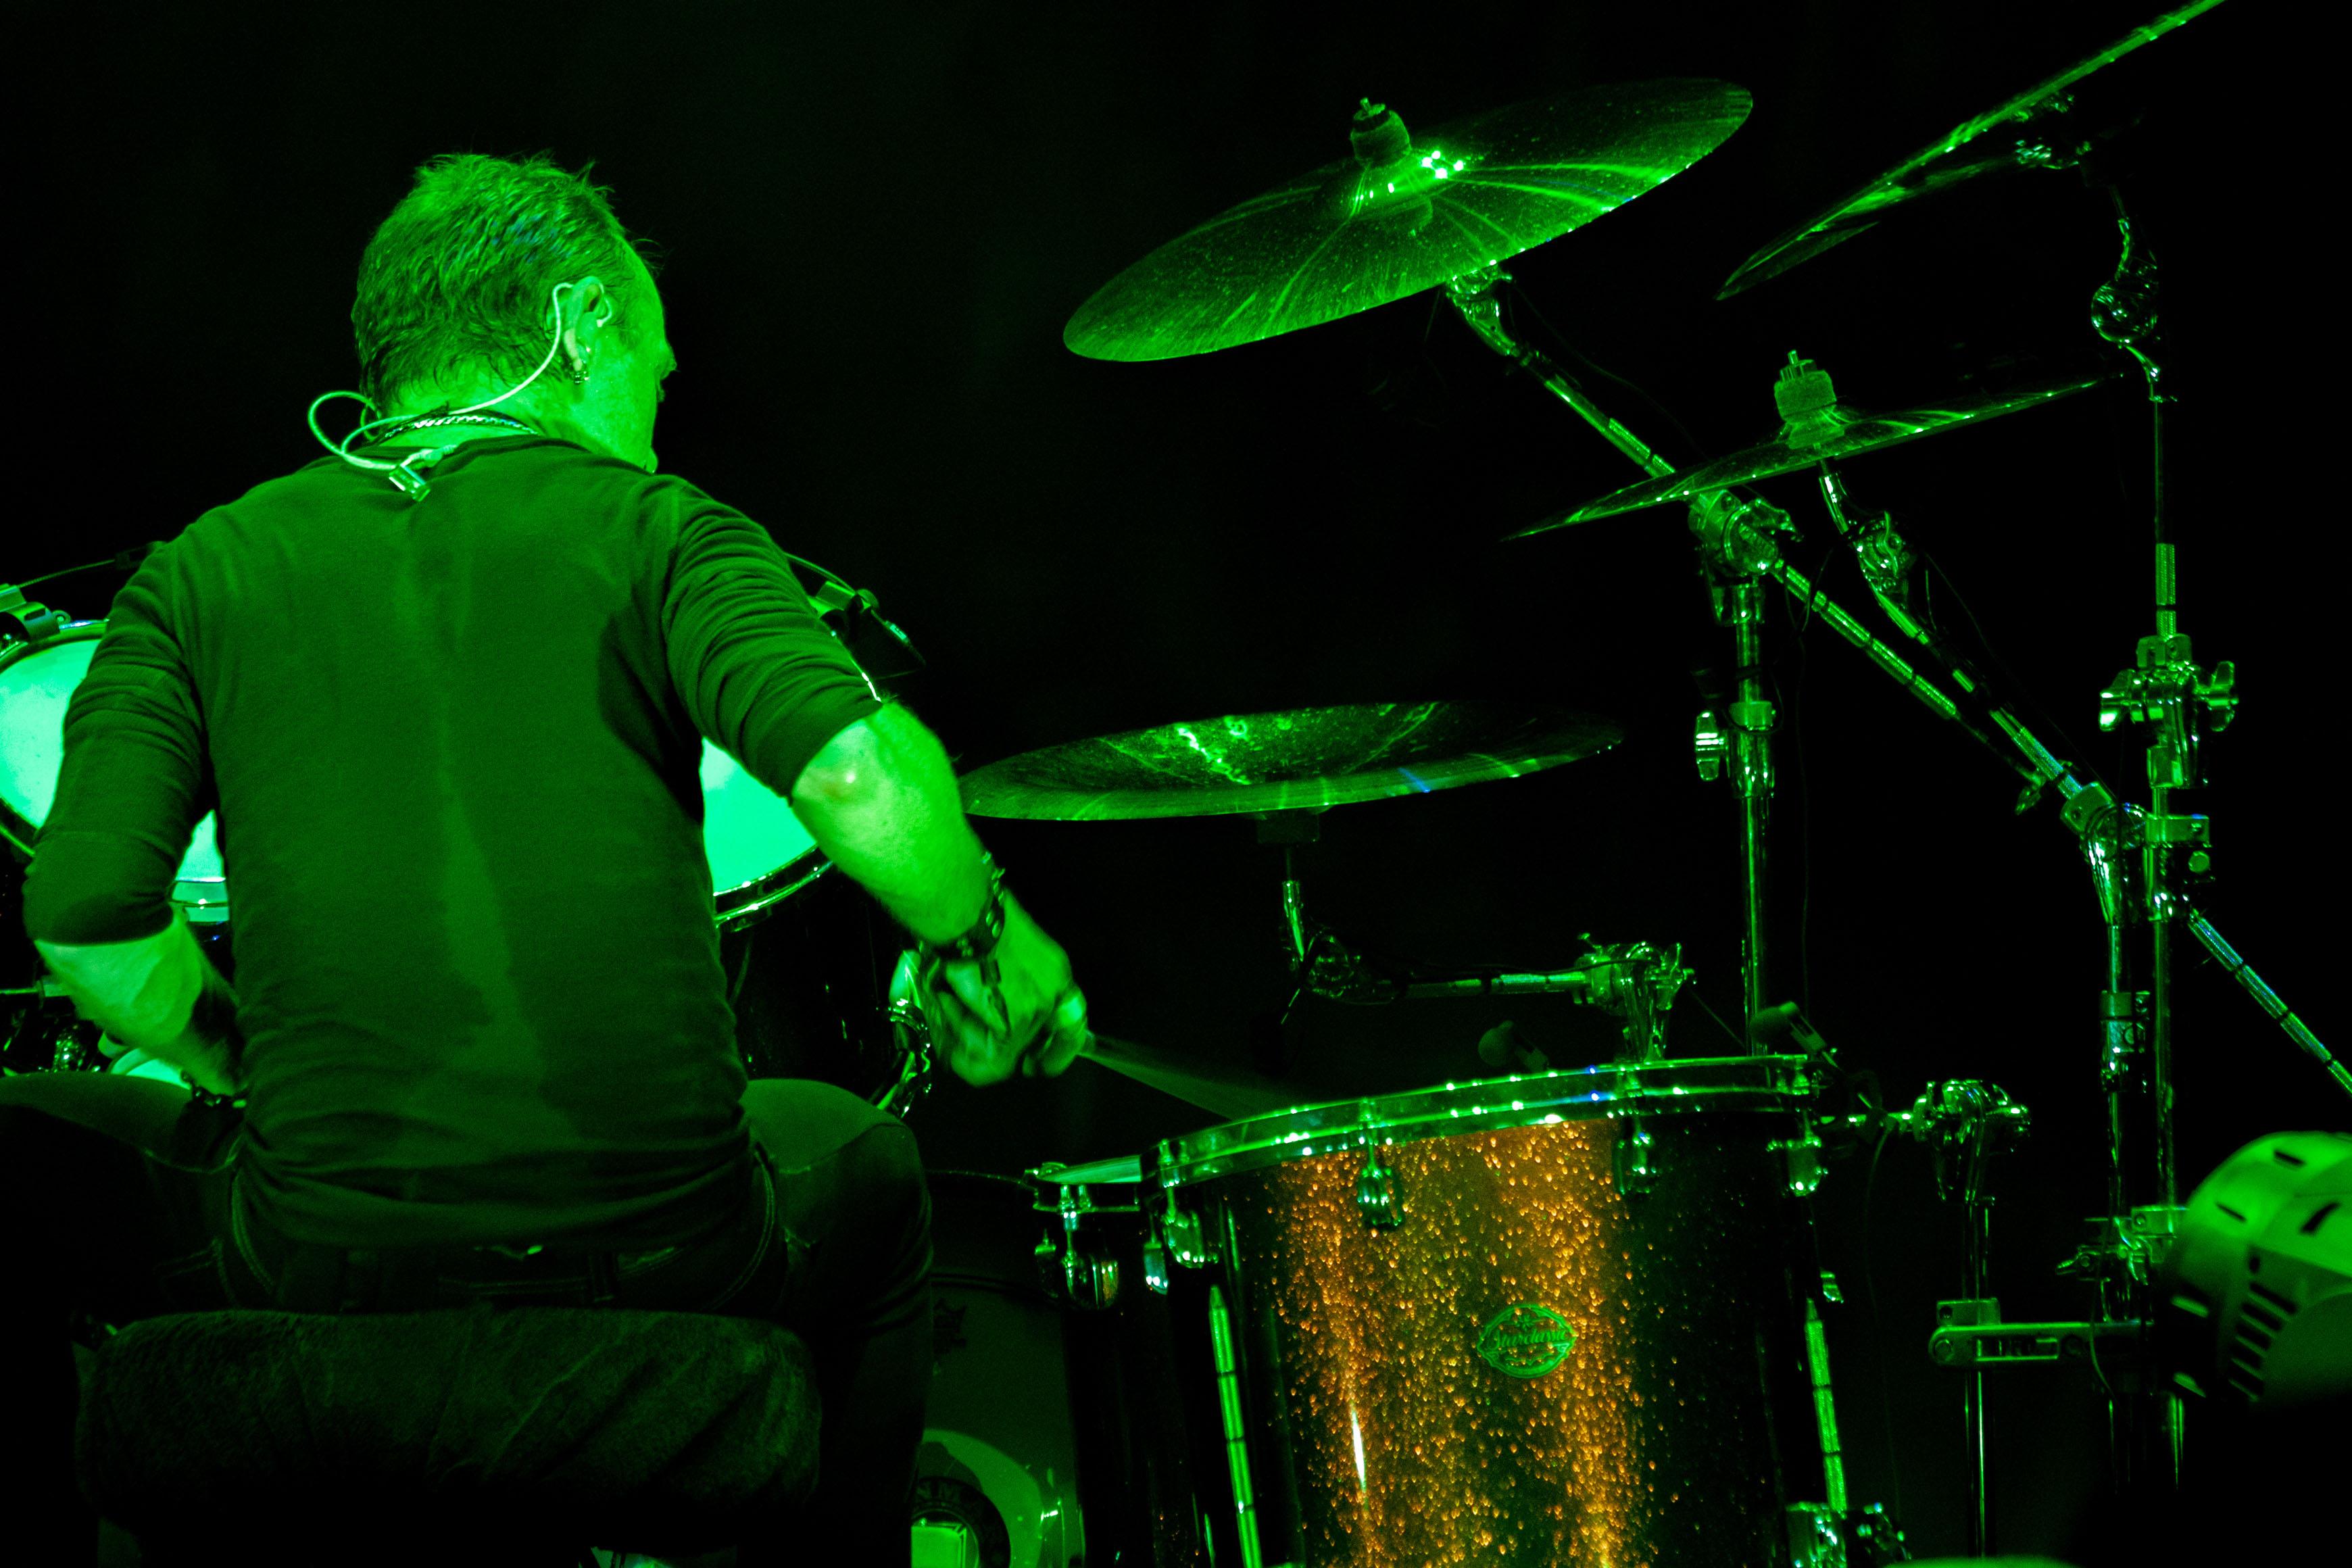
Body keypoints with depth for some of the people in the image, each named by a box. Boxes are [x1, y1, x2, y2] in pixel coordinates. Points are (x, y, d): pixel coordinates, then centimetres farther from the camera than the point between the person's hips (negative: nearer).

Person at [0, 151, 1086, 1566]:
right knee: (864, 1167, 34)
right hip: (658, 1269, 0)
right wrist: (986, 948, 1)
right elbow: (860, 775, -17)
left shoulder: (216, 565, 7)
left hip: (313, 1280, 1)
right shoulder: (655, 530, 1)